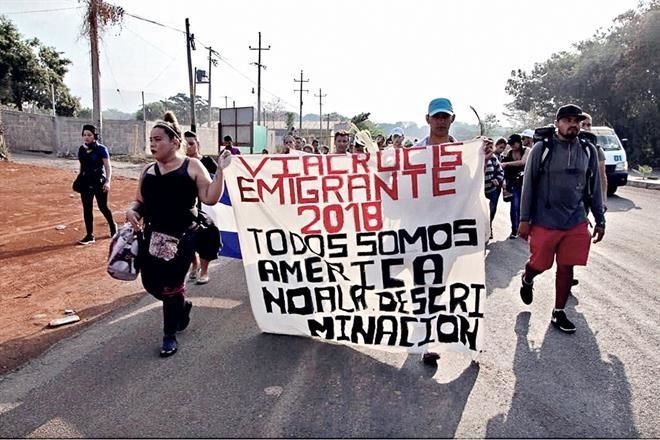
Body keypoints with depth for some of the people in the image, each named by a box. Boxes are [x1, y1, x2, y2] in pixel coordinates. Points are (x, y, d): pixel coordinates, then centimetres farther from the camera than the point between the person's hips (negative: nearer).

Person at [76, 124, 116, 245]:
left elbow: (108, 167, -12)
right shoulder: (81, 149, 7)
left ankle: (113, 225, 32)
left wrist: (107, 181, -21)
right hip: (86, 182, 6)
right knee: (87, 209, 5)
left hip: (99, 182, -5)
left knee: (102, 207, 4)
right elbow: (82, 166, 17)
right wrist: (80, 180, 12)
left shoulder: (101, 149, -10)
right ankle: (90, 235, 12)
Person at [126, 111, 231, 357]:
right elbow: (139, 201, 17)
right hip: (152, 235, 5)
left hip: (181, 237, -5)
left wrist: (220, 171, -15)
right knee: (150, 283, 9)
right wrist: (132, 211, -5)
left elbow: (210, 198, -8)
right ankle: (183, 306, 40)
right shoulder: (148, 170, 11)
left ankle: (170, 335, 22)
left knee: (171, 287, 0)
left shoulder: (192, 166, -3)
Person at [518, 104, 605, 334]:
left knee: (566, 268, 7)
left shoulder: (588, 151, 6)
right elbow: (528, 185, -3)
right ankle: (526, 280, 41)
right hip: (544, 222, -3)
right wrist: (524, 219, -5)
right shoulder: (542, 149, -5)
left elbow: (594, 188, 13)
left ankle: (559, 312, 22)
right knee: (539, 264, 6)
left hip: (576, 223, 3)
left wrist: (600, 220, 12)